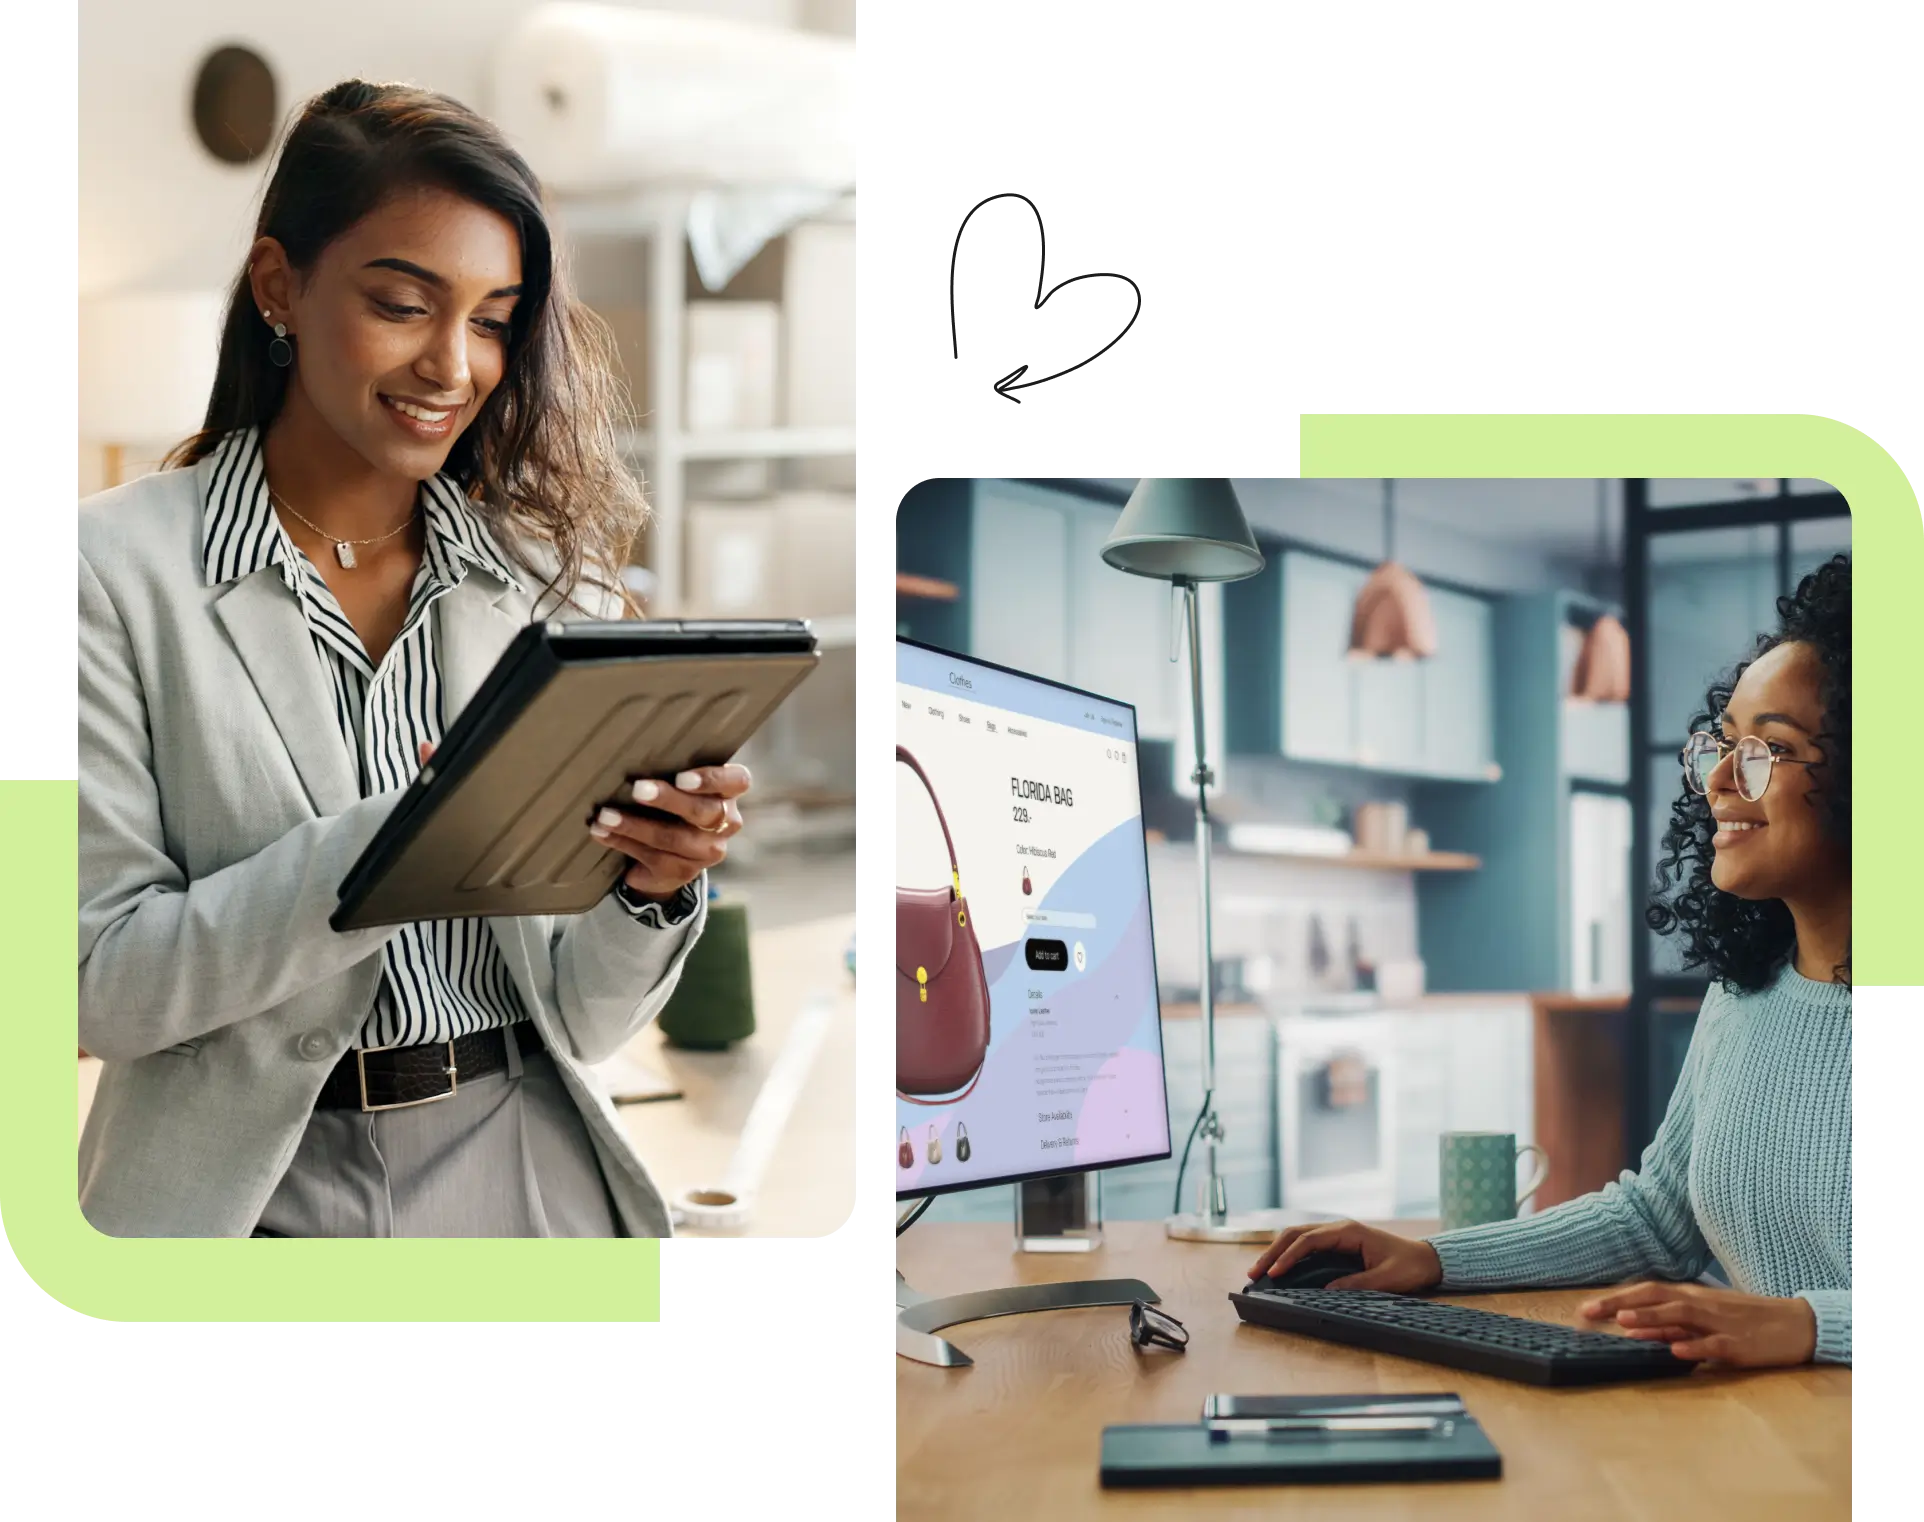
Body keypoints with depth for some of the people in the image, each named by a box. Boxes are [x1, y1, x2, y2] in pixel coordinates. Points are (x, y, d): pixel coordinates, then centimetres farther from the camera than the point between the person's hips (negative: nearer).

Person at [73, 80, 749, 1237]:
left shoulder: (563, 583, 3)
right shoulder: (117, 568, -5)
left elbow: (585, 1021, 5)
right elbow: (101, 980, -10)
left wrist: (655, 890, -16)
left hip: (534, 1180, 2)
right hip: (266, 1194, -2)